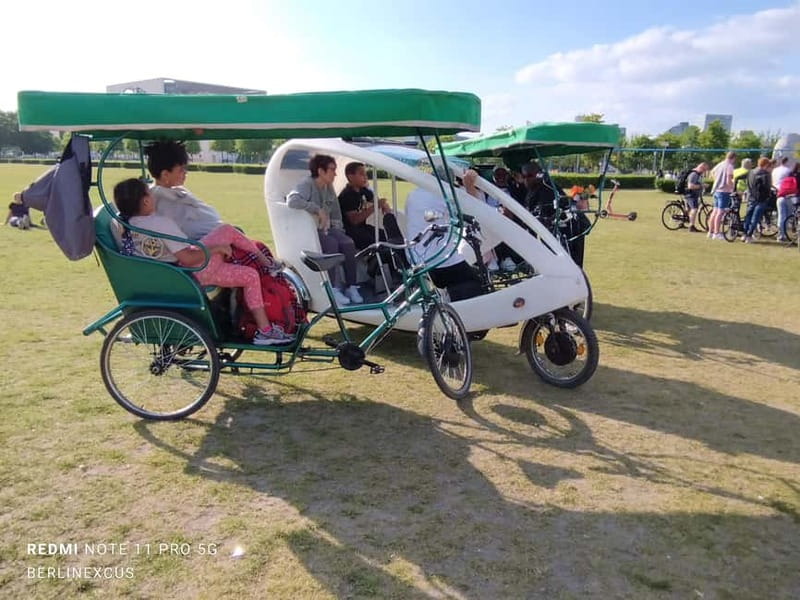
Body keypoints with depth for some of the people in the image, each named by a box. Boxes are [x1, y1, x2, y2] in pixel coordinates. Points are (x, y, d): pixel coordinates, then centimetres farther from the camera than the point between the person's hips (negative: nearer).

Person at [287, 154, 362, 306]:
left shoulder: (329, 187, 10)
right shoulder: (307, 185, -13)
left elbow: (336, 210, 21)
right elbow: (292, 200, -33)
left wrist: (337, 227, 6)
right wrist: (318, 210, -33)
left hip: (327, 228, 7)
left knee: (348, 243, -20)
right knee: (332, 244, -33)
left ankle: (351, 287, -16)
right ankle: (333, 289, -28)